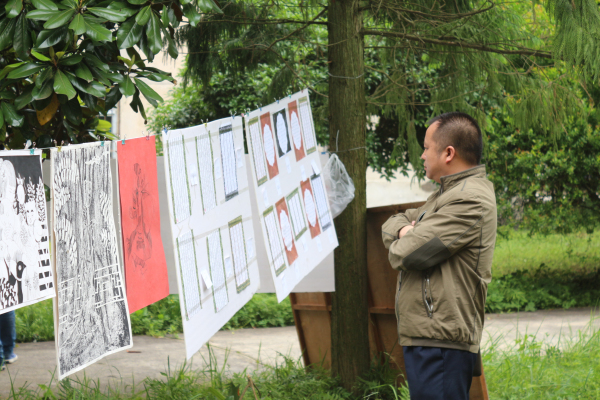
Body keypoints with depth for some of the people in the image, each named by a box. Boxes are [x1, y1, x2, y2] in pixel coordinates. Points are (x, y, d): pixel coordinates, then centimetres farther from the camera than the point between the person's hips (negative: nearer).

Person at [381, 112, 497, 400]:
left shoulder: (470, 200, -15)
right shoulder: (449, 193, 21)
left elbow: (406, 254, -20)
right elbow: (391, 224, 23)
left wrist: (404, 240, 5)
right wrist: (404, 229, -2)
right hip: (425, 335, 10)